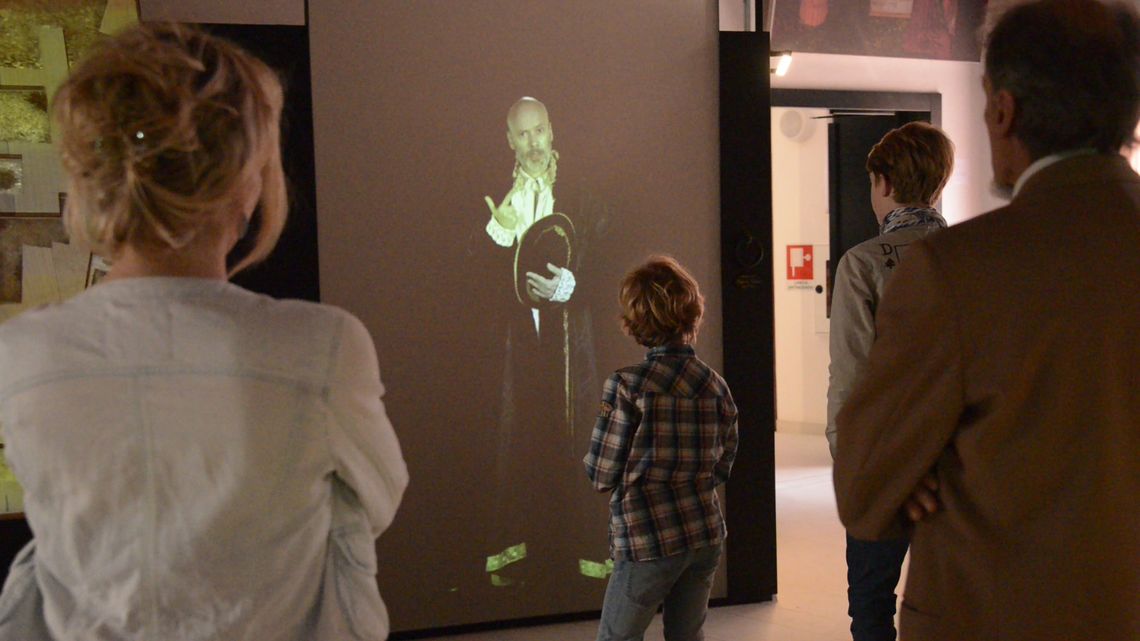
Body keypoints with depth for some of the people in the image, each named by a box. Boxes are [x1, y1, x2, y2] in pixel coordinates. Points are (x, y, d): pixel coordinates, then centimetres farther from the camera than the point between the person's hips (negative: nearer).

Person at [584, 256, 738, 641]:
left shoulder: (627, 385, -15)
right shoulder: (716, 385, 1)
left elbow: (601, 475, -10)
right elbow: (721, 468, 9)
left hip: (649, 541, -5)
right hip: (707, 536, 5)